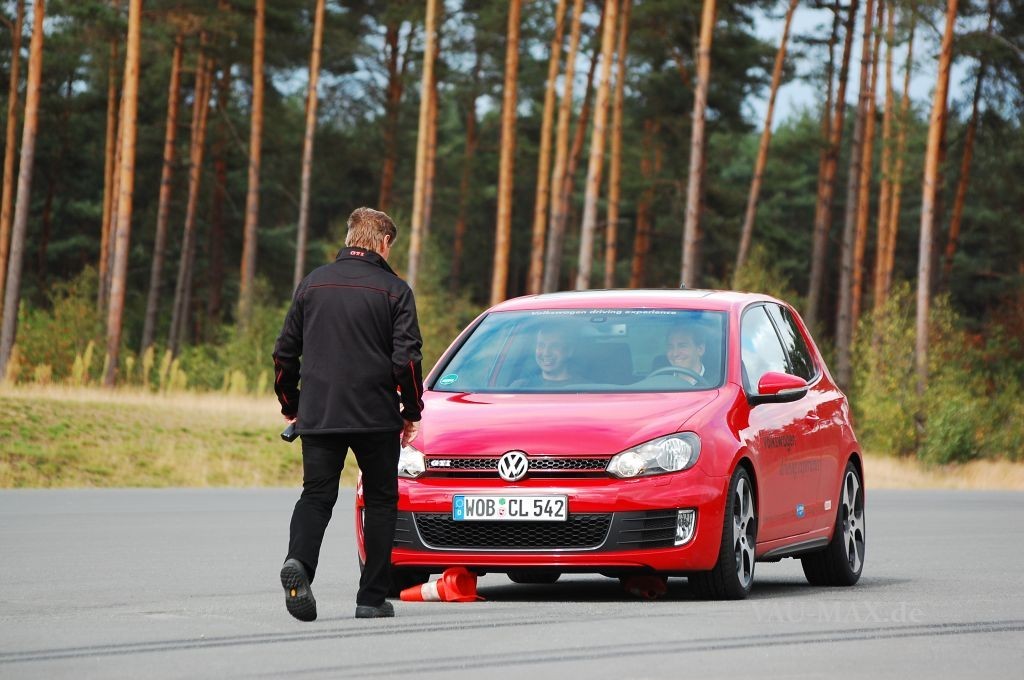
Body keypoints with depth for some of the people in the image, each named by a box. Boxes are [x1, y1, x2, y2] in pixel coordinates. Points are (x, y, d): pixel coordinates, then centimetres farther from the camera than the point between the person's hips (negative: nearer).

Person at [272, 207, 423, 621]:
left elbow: (285, 352, 10)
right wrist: (412, 411, 5)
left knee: (316, 495, 5)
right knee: (380, 501, 10)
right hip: (376, 416, -2)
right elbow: (406, 358, -8)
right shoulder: (393, 290, -3)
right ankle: (372, 598, 7)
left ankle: (299, 560, -25)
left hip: (318, 415, 3)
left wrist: (290, 406, 21)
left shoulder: (313, 284, 8)